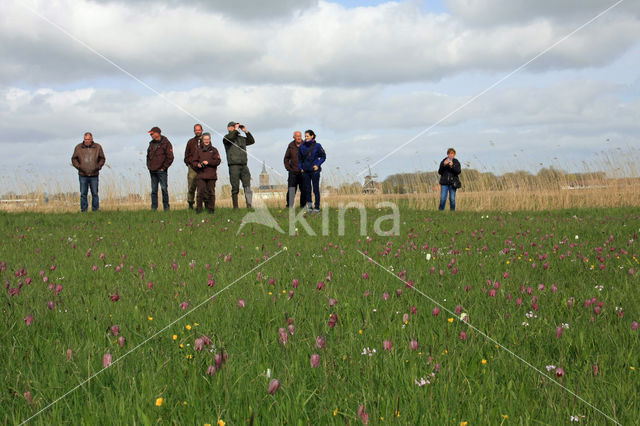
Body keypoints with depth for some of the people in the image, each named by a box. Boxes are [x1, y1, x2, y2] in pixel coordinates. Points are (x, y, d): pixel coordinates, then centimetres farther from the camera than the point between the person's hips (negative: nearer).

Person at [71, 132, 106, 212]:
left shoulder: (97, 147, 4)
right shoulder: (78, 147, 3)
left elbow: (102, 158, 12)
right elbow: (74, 159, 11)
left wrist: (98, 166, -2)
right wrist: (78, 166, -4)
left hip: (94, 175, 0)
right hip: (83, 175, 0)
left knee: (95, 194, 3)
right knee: (83, 194, 1)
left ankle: (95, 210, 9)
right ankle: (84, 210, 6)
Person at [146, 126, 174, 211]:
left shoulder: (166, 143, -7)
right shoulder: (151, 143, 13)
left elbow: (170, 157, -10)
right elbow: (148, 155, 24)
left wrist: (164, 167, -10)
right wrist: (149, 165, 12)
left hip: (161, 171, -6)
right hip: (152, 171, 6)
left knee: (164, 189, -3)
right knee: (154, 190, 7)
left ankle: (166, 207, 4)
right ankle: (154, 208, 10)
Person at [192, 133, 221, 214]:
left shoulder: (213, 150, 9)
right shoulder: (199, 151, 15)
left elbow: (217, 161, -1)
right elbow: (193, 162, 14)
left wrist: (208, 162, -12)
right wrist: (197, 165, -7)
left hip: (211, 175, -1)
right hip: (201, 175, 1)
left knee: (211, 192, 1)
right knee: (200, 192, -6)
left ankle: (211, 208, 8)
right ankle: (199, 208, 0)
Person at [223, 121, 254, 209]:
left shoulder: (242, 138, 20)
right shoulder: (226, 138, 3)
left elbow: (252, 141, 24)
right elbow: (229, 138, -19)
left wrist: (246, 131, 15)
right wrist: (236, 130, -7)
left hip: (244, 165, 4)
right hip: (233, 166, -4)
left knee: (247, 186, -7)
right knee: (235, 188, -1)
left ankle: (249, 206, -11)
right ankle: (235, 207, 5)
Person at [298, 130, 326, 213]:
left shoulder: (317, 146, -5)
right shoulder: (302, 146, 5)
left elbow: (323, 156, 3)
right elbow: (300, 158, 15)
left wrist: (318, 165, -9)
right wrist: (300, 168, 5)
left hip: (314, 170, -3)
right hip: (305, 171, 3)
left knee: (316, 189, -1)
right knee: (307, 189, 6)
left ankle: (317, 207, 5)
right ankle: (309, 206, 15)